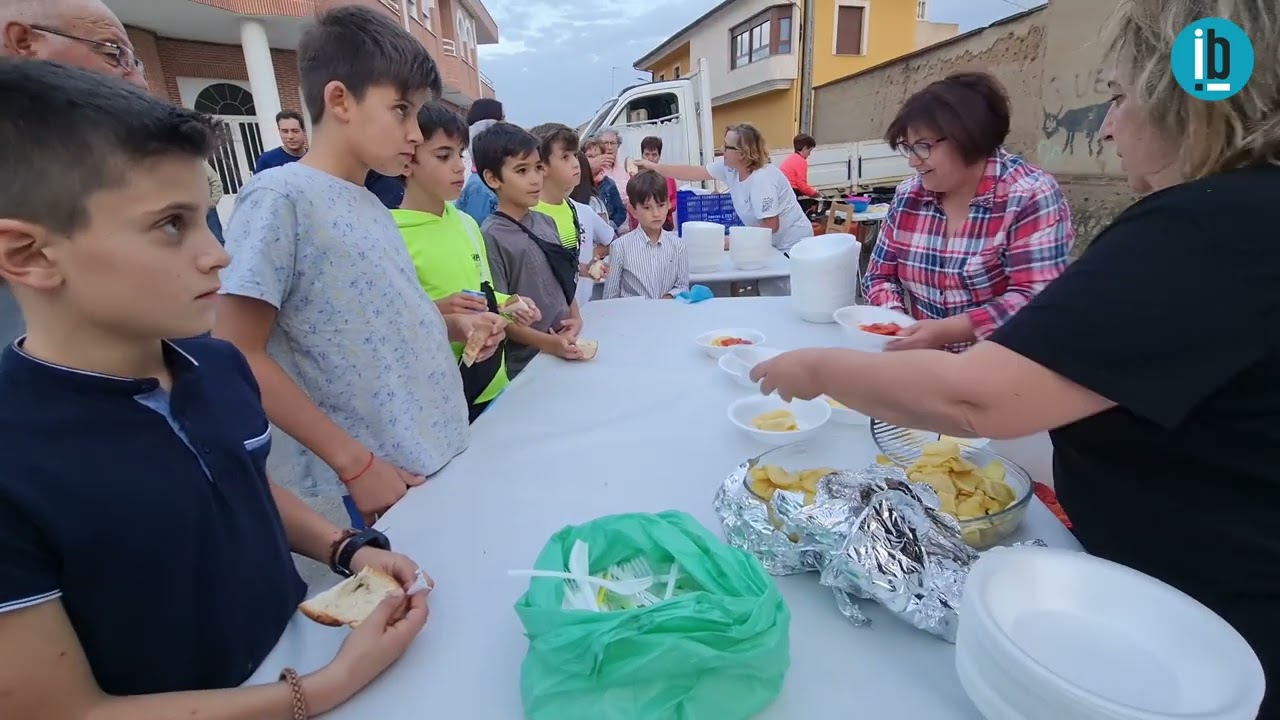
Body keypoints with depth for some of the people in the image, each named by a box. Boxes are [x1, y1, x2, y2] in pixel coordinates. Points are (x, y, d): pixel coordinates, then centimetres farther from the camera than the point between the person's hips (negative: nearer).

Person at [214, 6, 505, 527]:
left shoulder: (372, 204, 8)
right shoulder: (280, 196, -14)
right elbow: (237, 355, -17)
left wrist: (454, 325, 2)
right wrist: (353, 462, -17)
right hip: (386, 484, -7)